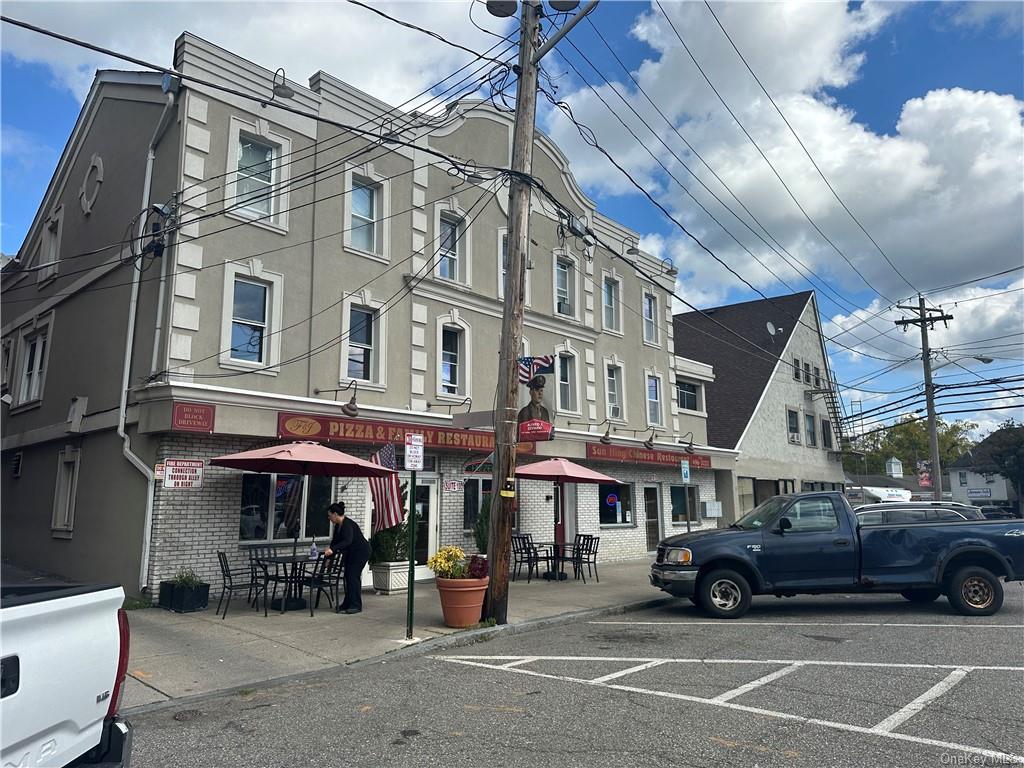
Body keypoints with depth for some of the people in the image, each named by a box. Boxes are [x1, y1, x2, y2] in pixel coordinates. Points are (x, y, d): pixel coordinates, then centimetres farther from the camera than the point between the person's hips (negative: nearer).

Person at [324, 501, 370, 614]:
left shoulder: (347, 524, -25)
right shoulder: (338, 526, 4)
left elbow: (347, 541, -38)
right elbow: (335, 541, 11)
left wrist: (332, 549, -48)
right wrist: (329, 556, 11)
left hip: (361, 552, -10)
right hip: (351, 553, 10)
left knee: (353, 576, -11)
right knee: (348, 576, 8)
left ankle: (356, 606, -6)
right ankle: (347, 604, 15)